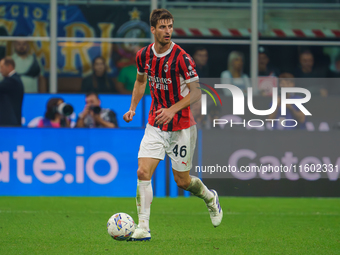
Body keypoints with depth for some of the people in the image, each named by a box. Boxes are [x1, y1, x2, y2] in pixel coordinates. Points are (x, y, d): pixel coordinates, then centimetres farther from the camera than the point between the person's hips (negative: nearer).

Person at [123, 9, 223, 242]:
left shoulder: (181, 58, -17)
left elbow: (196, 92, -15)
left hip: (181, 126, -4)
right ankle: (143, 228, -11)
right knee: (143, 172, -13)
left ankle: (210, 198, 40)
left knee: (182, 181, 6)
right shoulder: (144, 55, -1)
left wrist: (173, 109, -27)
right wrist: (133, 107, 8)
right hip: (155, 125, 4)